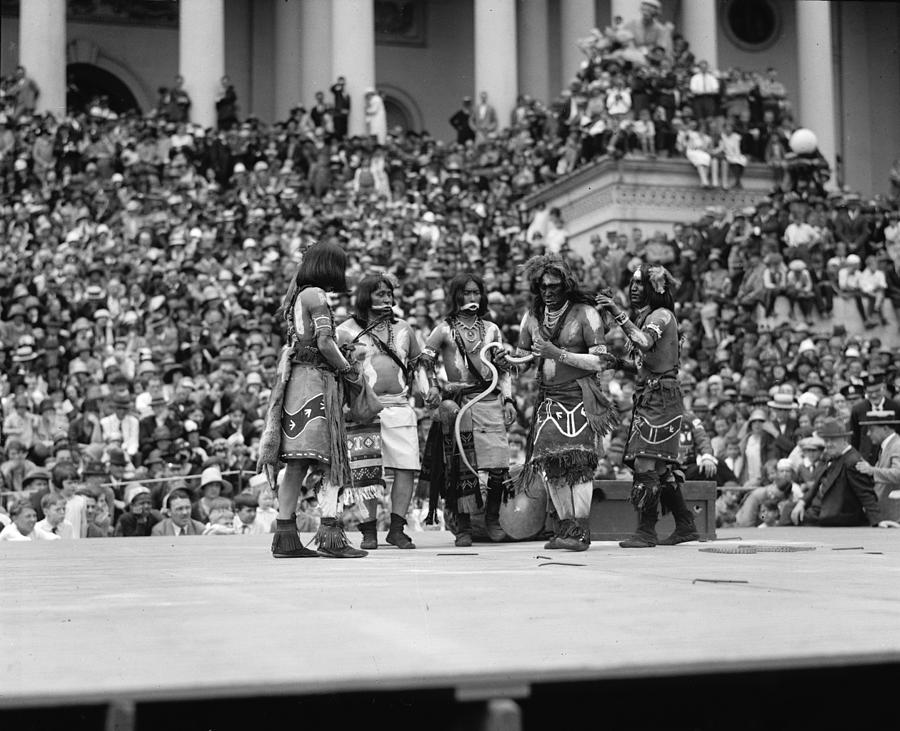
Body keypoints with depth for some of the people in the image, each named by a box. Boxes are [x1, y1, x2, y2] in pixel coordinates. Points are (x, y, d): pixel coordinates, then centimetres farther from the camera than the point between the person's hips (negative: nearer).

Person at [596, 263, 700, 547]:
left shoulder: (662, 315, -8)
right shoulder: (644, 317, 19)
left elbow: (645, 343, -28)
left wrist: (618, 314, -28)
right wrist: (620, 363, 5)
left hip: (660, 396, -9)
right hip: (647, 396, 9)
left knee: (645, 463, -11)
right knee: (660, 467, 11)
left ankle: (646, 531, -8)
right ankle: (686, 526, 18)